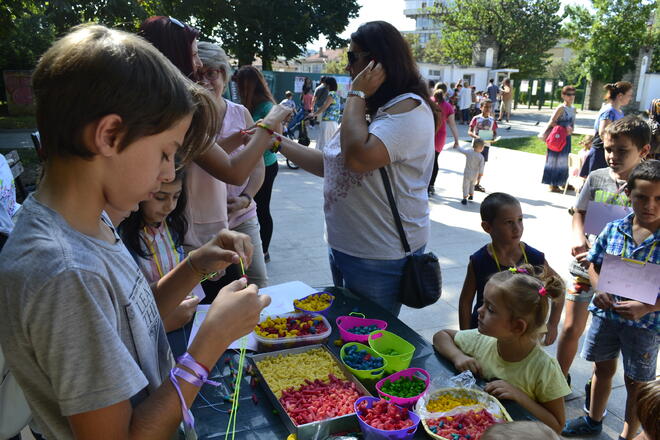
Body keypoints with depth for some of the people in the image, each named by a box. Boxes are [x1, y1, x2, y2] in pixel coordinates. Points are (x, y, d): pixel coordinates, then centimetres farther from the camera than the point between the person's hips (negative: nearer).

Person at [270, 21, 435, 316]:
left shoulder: (410, 108, -17)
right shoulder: (371, 109, 14)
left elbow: (357, 157, -33)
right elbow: (329, 164, 16)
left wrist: (357, 94, -20)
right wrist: (279, 143, 12)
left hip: (381, 256, -10)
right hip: (343, 246, 10)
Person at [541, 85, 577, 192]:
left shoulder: (573, 109, 11)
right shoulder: (561, 108, -12)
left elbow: (573, 123, 16)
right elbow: (552, 122, -16)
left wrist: (571, 129, -5)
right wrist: (564, 128, -18)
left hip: (567, 138, 8)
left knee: (564, 160, 14)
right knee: (555, 159, -1)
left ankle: (562, 181, 23)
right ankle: (552, 184, 6)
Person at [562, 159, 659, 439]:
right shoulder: (614, 229, -7)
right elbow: (594, 263, 5)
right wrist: (600, 290, -12)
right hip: (606, 313, 4)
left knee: (635, 382, 14)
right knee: (603, 367, 22)